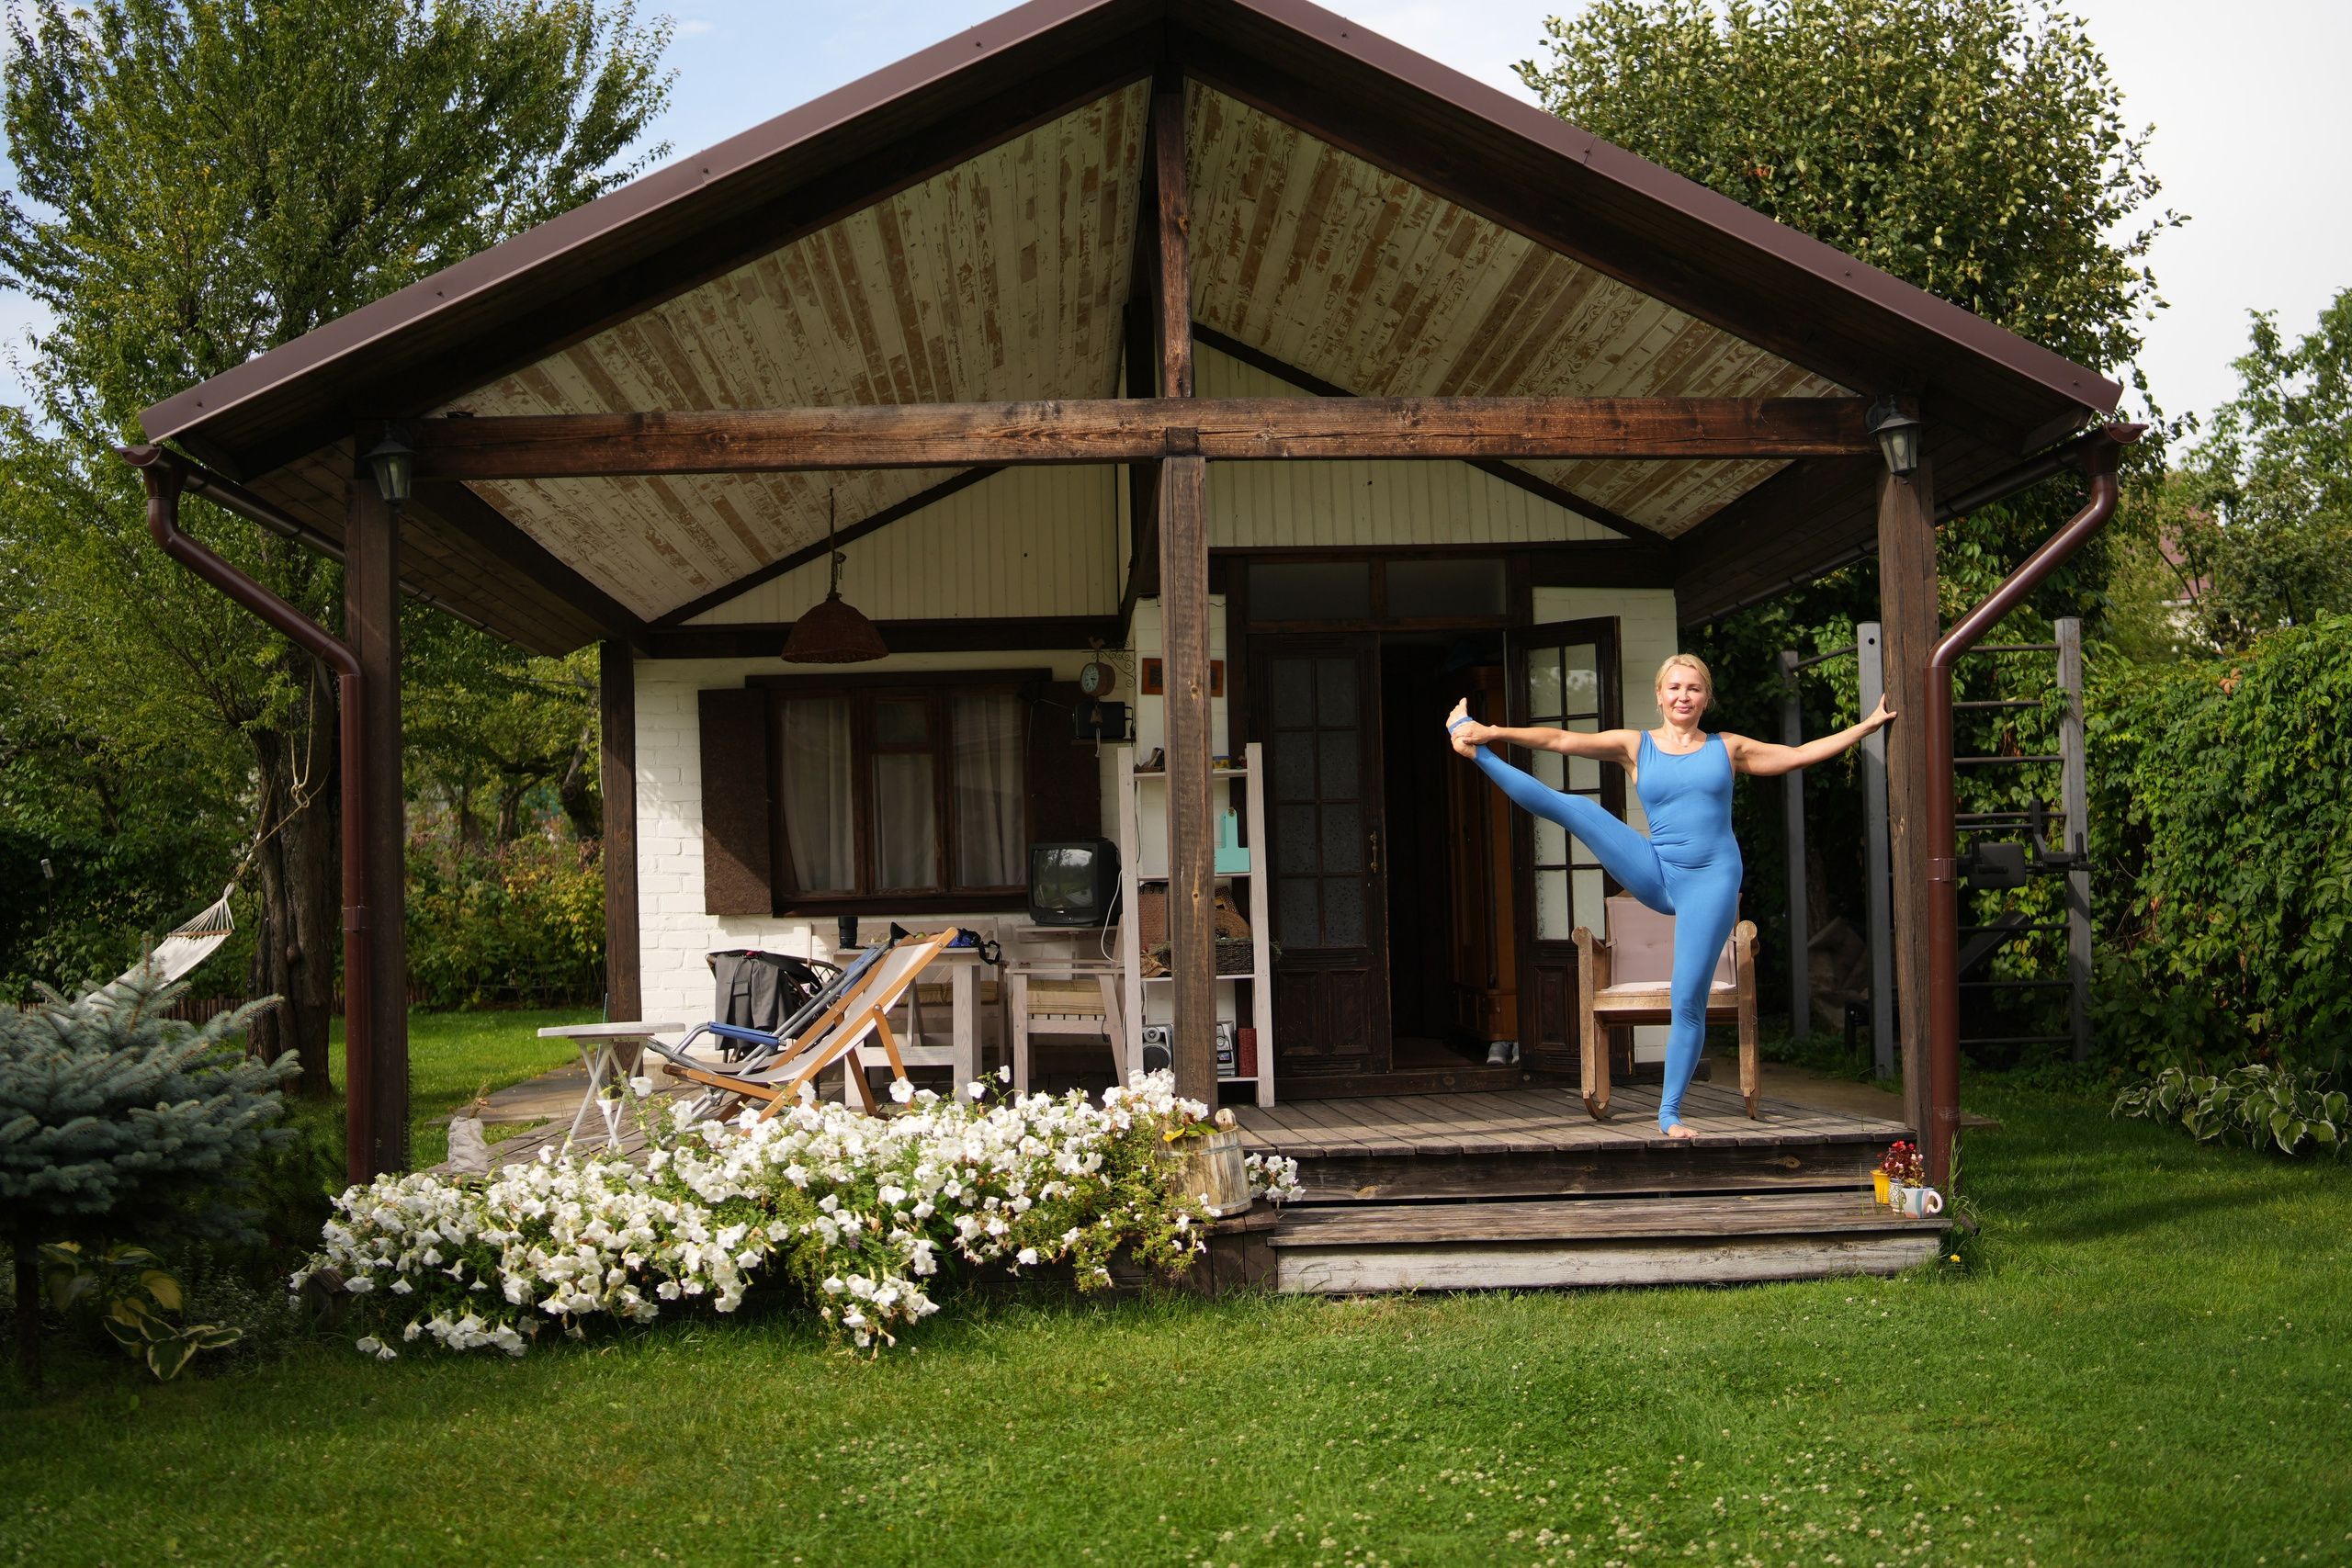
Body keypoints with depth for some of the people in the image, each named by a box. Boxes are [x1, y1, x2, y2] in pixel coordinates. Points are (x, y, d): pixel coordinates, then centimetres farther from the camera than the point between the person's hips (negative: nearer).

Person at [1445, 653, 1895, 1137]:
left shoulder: (1727, 749, 11)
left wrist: (1867, 725, 13)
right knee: (1570, 807, -17)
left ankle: (1670, 1112, 4)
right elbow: (1560, 740, -1)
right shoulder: (1635, 746, 8)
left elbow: (1802, 754, 16)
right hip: (1654, 874, 1)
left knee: (1689, 999, -5)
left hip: (1712, 880, 0)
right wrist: (1490, 733, -9)